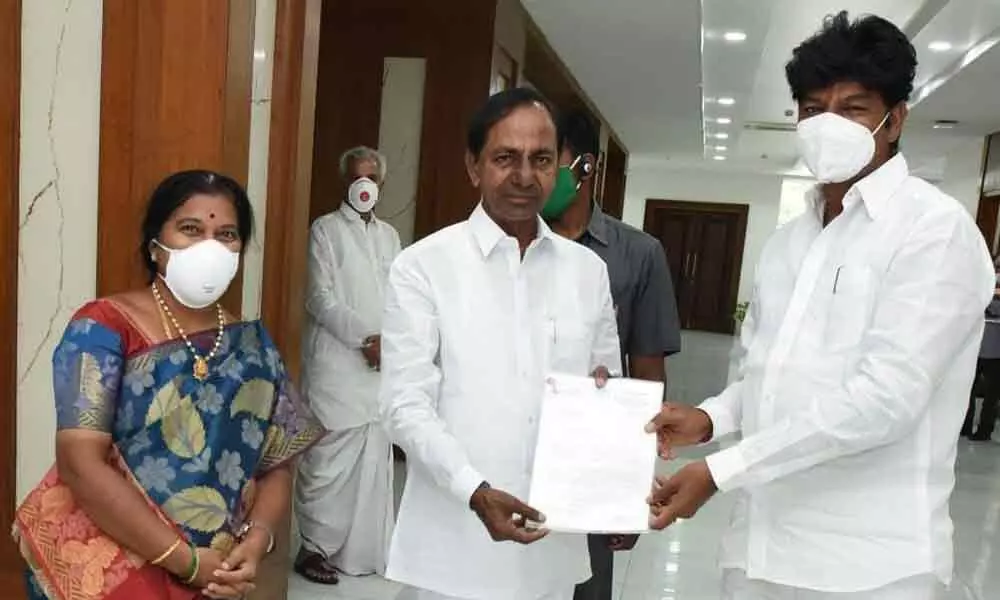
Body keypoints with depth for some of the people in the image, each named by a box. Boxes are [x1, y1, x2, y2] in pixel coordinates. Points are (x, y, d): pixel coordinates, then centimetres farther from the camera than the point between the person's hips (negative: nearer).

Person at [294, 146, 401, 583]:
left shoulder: (389, 235, 15)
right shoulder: (325, 230, 0)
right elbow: (320, 300, -9)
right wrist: (365, 337, -15)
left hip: (382, 366, 5)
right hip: (336, 365, -5)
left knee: (374, 459, 10)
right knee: (328, 460, -1)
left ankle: (365, 549, 22)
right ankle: (315, 547, 14)